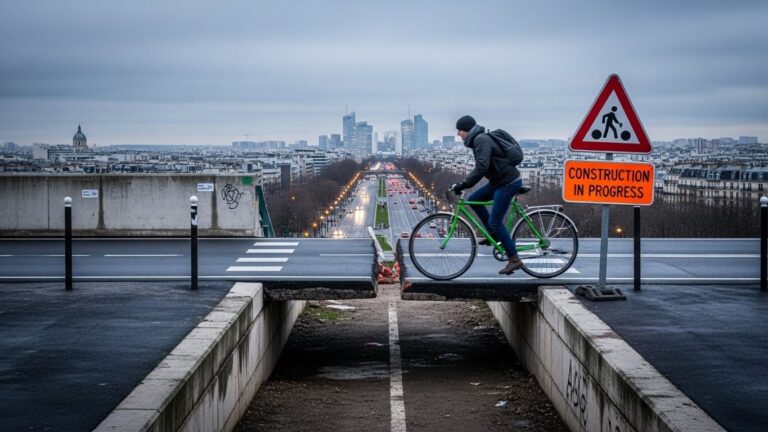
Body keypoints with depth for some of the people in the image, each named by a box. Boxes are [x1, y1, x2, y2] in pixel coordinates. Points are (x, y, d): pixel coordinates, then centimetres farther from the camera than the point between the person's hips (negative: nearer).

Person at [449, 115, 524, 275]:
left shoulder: (481, 140, -17)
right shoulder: (477, 140, 15)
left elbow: (482, 168, -28)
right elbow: (480, 168, 23)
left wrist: (462, 185, -26)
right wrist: (463, 184, 18)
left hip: (508, 183, -10)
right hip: (499, 181, 10)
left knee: (495, 222, -7)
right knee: (473, 199, 12)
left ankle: (514, 259, -2)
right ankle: (494, 234, 19)